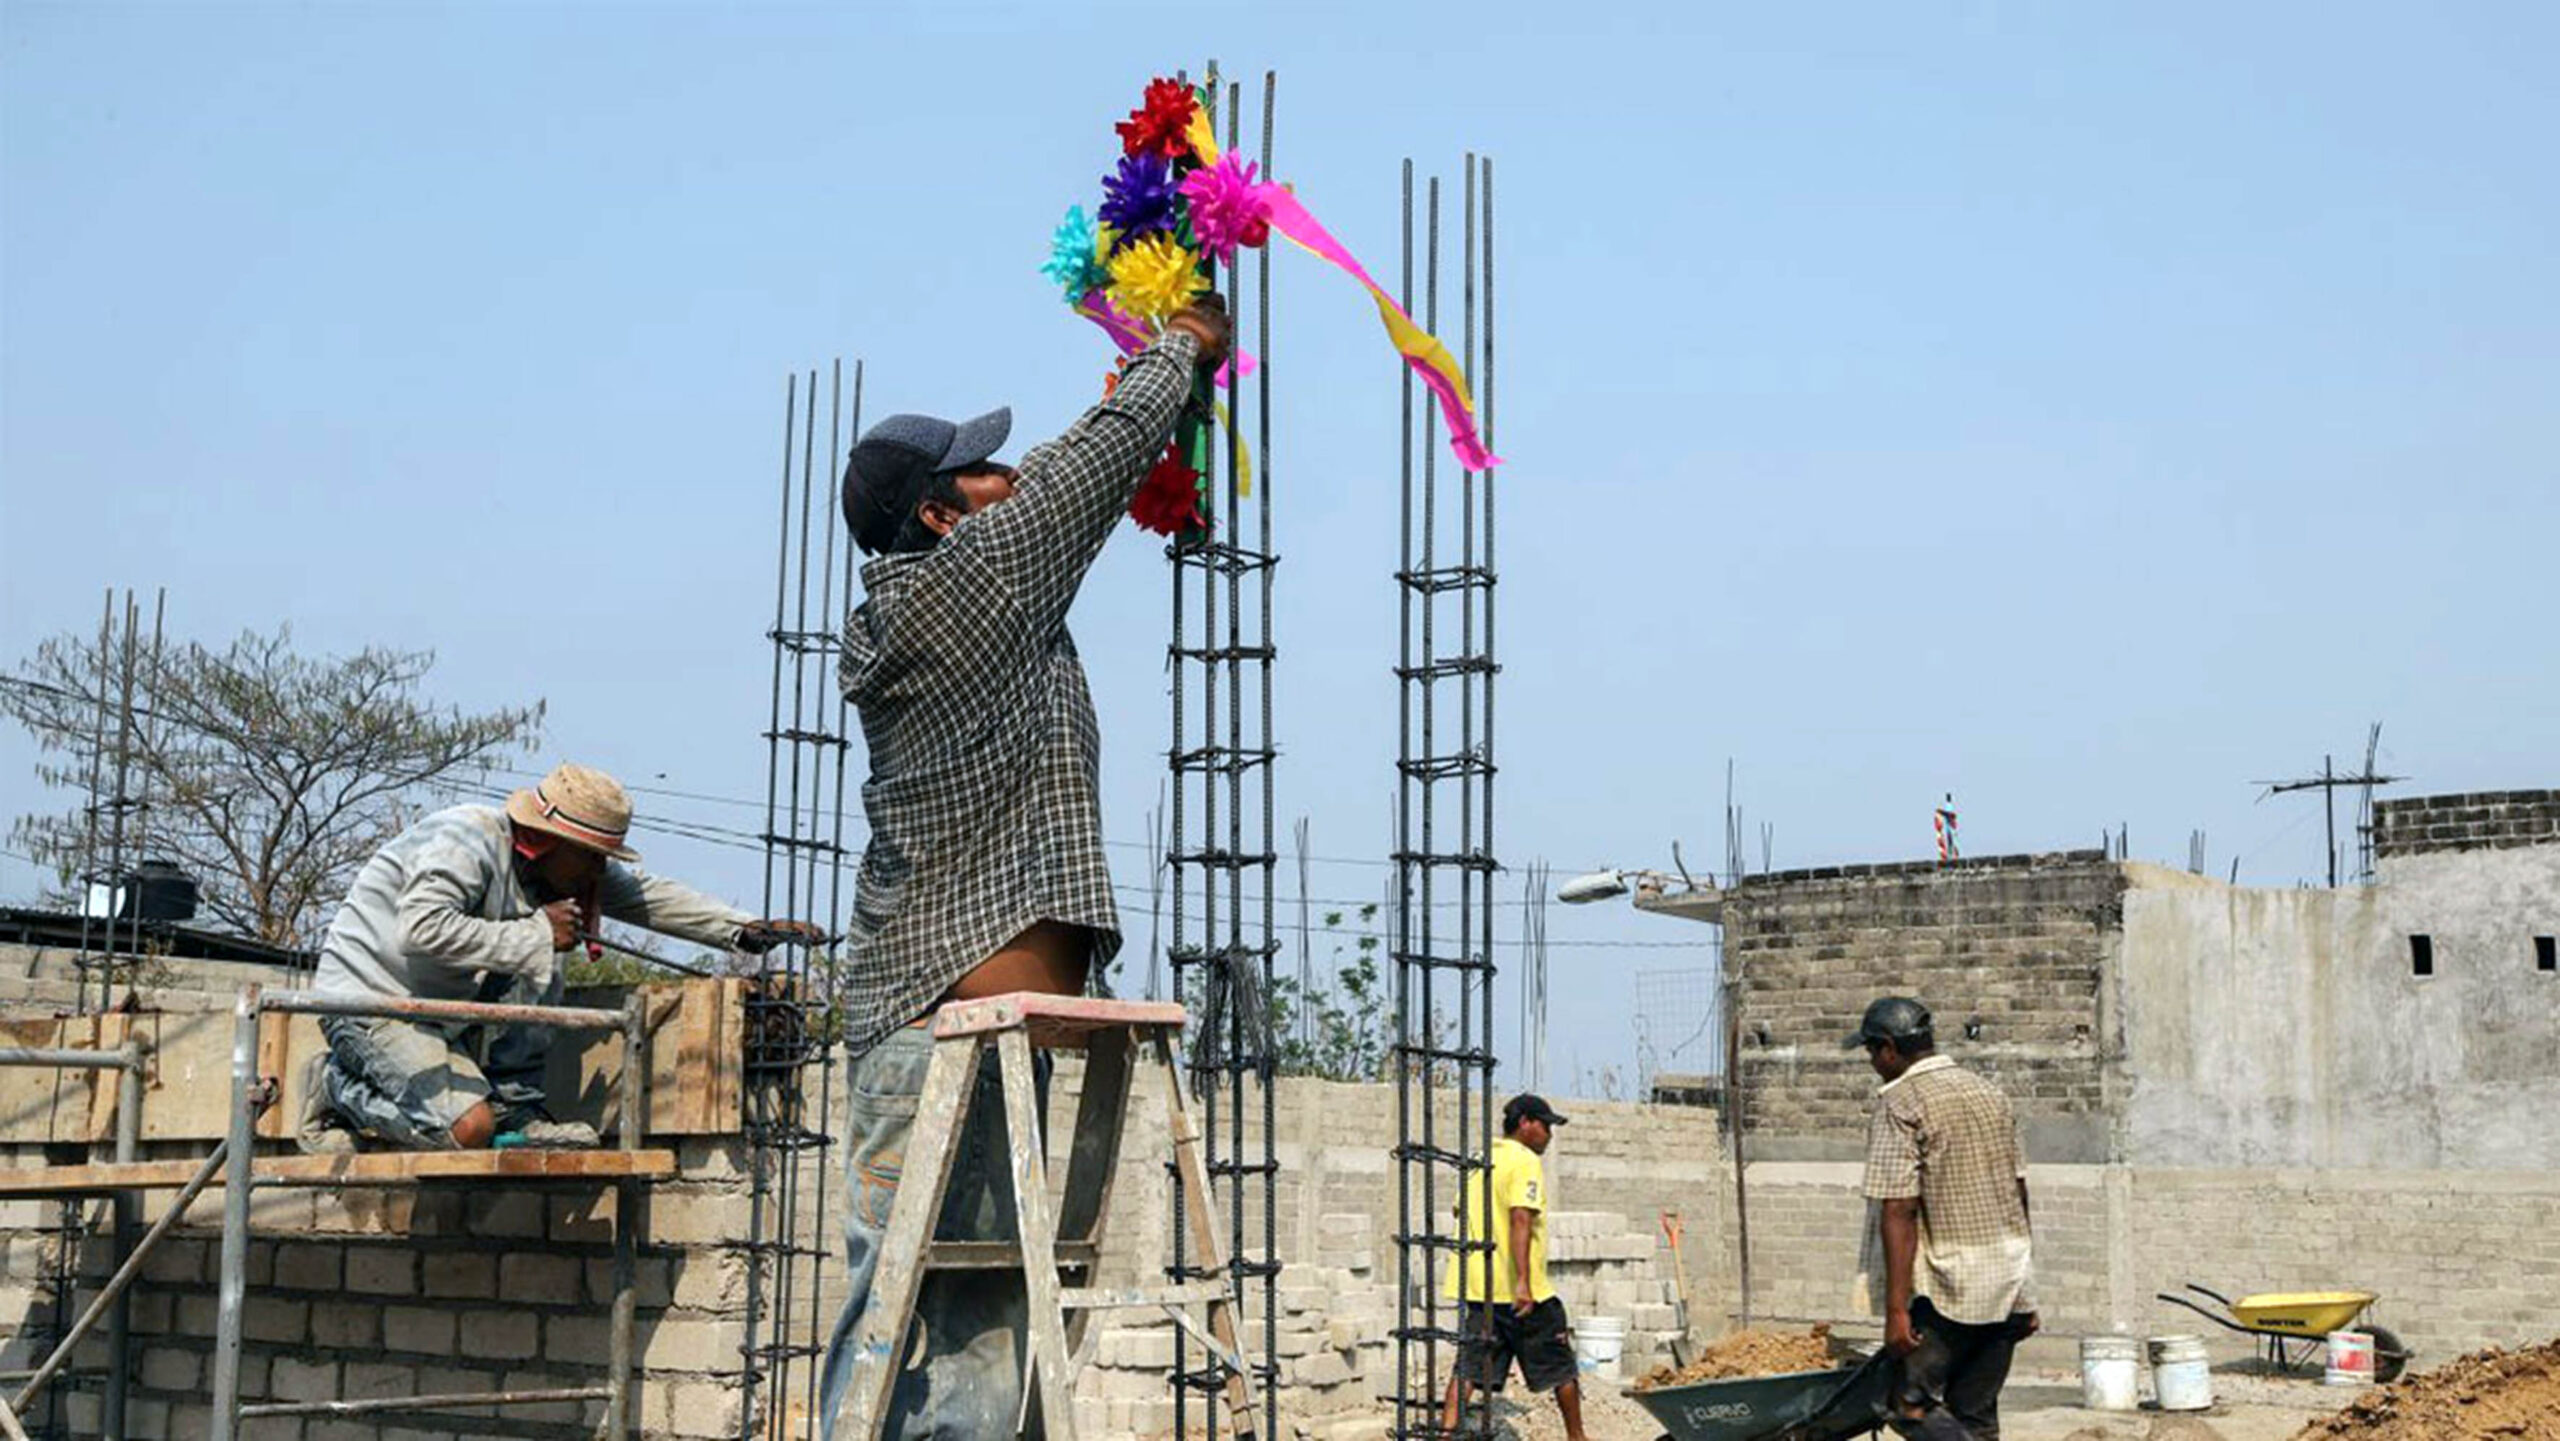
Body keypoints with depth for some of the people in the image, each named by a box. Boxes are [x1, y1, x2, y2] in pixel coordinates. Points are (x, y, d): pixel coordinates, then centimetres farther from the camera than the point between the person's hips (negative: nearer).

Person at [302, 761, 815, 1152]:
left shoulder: (559, 863, 4)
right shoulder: (466, 843, -22)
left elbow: (648, 895, 8)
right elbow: (422, 930, -35)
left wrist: (744, 930, -1)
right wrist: (536, 935, -29)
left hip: (437, 1011, 9)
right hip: (365, 997, -9)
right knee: (468, 1128, -24)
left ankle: (514, 1106, -3)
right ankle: (340, 1090, -2)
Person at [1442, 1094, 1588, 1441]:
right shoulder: (1525, 1161, -11)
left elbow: (1463, 1214, 24)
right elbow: (1520, 1220, -22)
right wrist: (1523, 1281, -27)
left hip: (1476, 1285, 7)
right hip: (1522, 1291, -7)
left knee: (1469, 1367, 3)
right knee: (1561, 1367, 10)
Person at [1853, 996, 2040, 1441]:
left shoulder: (1900, 1104, -10)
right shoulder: (1990, 1094, 14)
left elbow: (1899, 1212, -16)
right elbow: (2019, 1194, 17)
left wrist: (1896, 1308, -17)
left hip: (1949, 1283, -7)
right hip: (2010, 1278, 7)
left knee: (1913, 1404, 1)